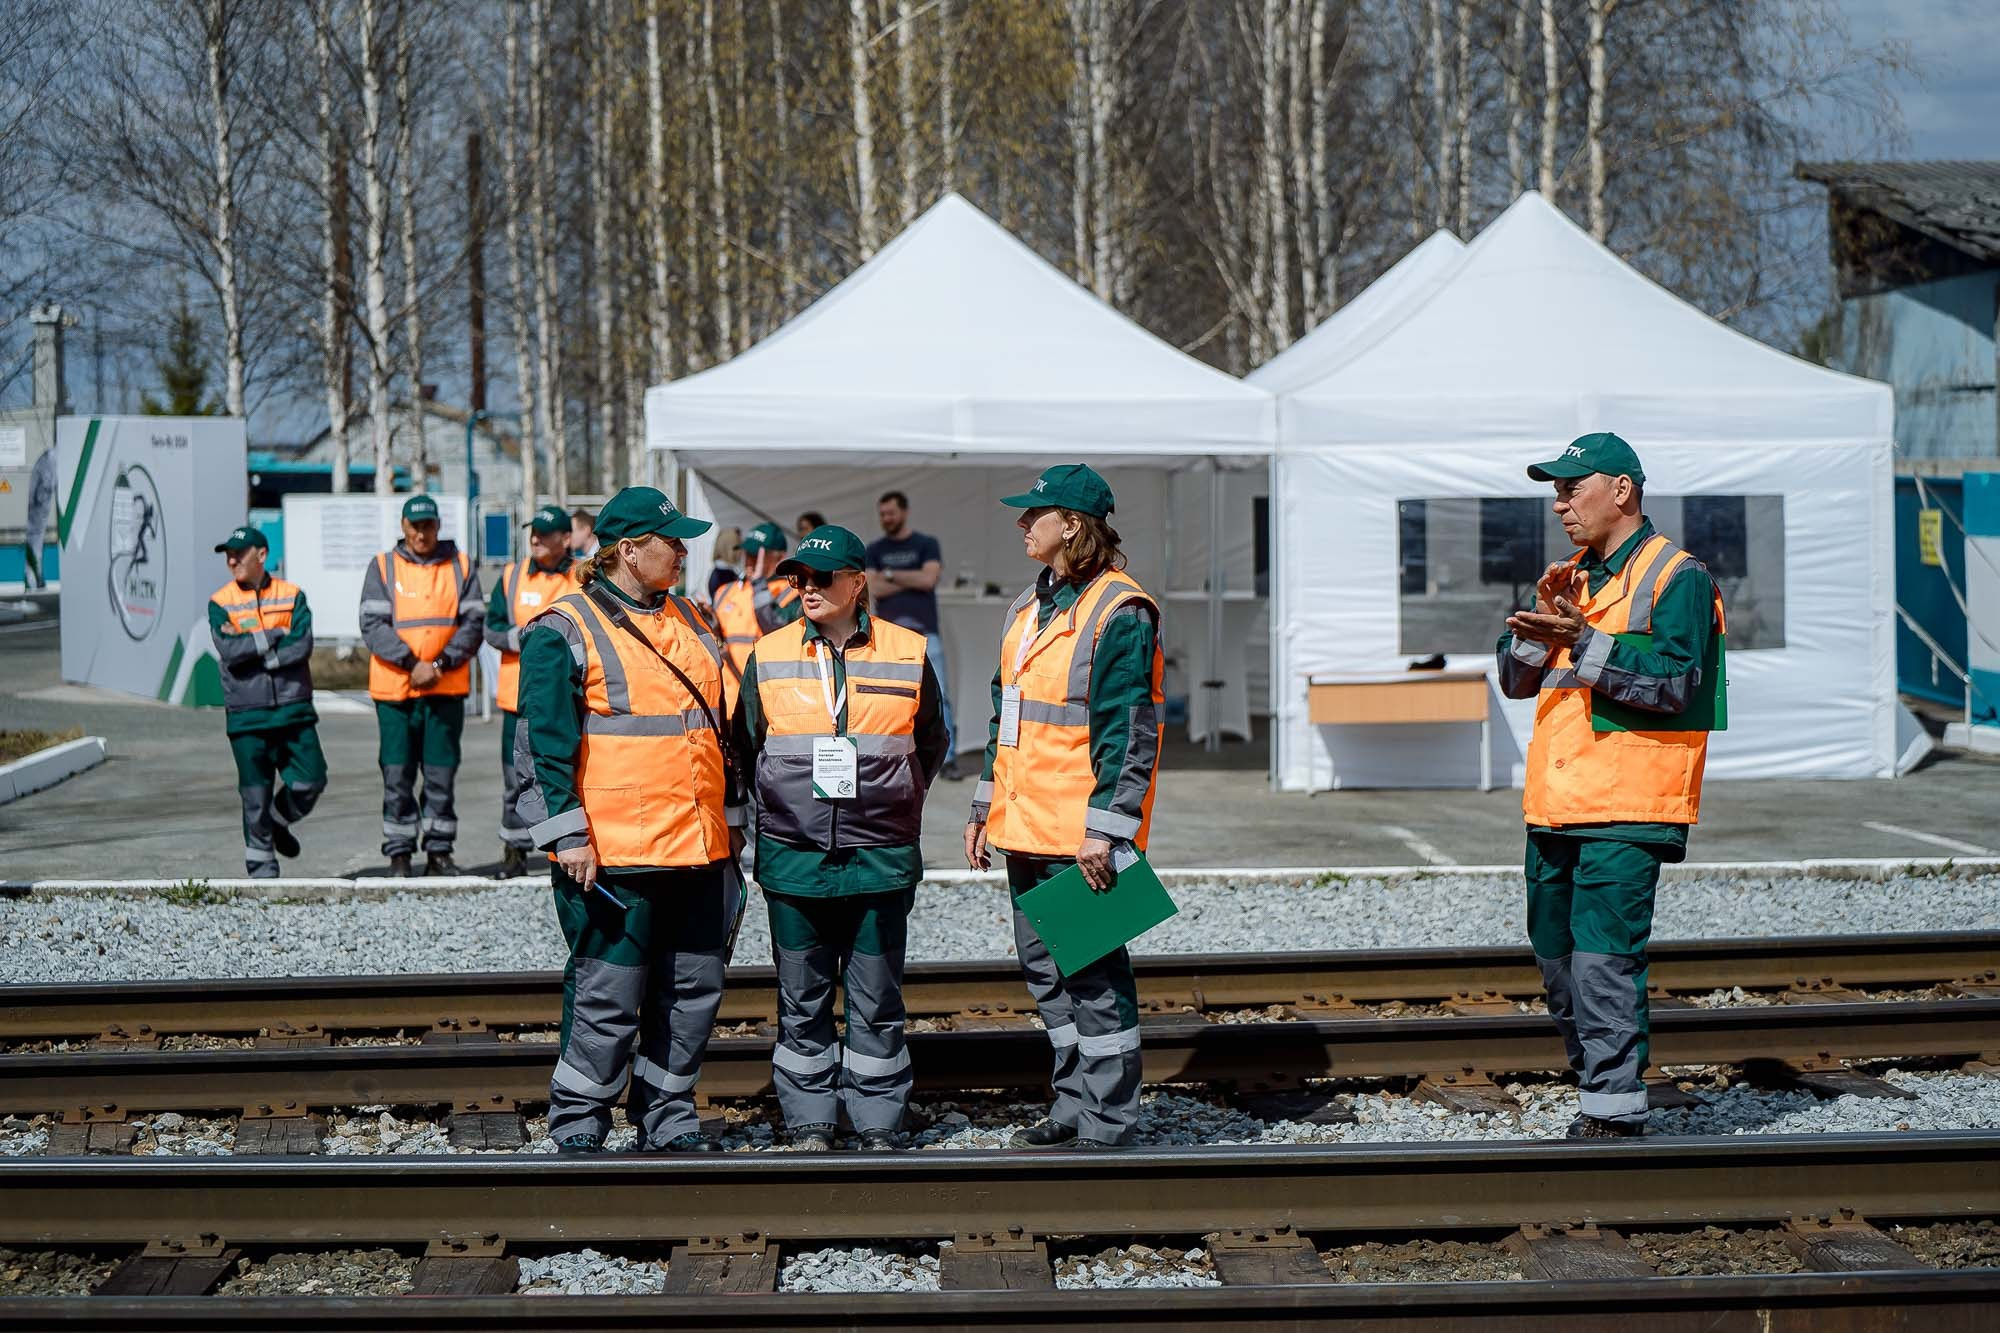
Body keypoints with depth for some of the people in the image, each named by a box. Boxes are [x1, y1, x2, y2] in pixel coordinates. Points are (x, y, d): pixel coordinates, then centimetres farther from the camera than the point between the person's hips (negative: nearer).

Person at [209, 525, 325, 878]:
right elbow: (229, 651, -13)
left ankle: (279, 823, 30)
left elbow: (302, 646, -10)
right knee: (256, 795, 2)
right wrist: (275, 635, -10)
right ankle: (262, 872, 11)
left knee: (310, 781, -1)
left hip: (294, 708, 1)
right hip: (247, 713, -1)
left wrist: (249, 647, -13)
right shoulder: (220, 603, 3)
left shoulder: (292, 596, 4)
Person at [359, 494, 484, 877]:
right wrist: (412, 663, -16)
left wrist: (440, 664, -12)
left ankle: (439, 851, 12)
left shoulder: (460, 565, 7)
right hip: (394, 689, -1)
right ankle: (399, 853, 7)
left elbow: (473, 623, 1)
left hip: (447, 688, 1)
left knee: (442, 774, 4)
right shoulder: (382, 567, 4)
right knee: (397, 776, 0)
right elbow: (372, 626, -5)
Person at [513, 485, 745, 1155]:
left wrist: (730, 816, 23)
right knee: (609, 997, -4)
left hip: (698, 849, 7)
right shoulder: (563, 631, -6)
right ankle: (577, 1126, 9)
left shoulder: (687, 620, 16)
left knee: (695, 990, 10)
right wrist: (567, 836, -15)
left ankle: (669, 1118, 23)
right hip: (612, 854, -7)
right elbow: (545, 744, -10)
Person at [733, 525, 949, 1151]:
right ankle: (810, 1125, 17)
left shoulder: (908, 654, 1)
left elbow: (930, 744, 14)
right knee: (802, 1001, 7)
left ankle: (878, 1128, 14)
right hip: (792, 859, 1)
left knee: (876, 1002, 5)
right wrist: (776, 813, 10)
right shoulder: (769, 655, 4)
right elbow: (746, 747, 13)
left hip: (880, 860, -1)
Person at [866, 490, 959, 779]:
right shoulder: (874, 550, 10)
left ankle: (948, 758, -8)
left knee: (937, 696, -8)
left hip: (924, 632, -2)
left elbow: (929, 579, -11)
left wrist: (891, 575, -4)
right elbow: (873, 589, -3)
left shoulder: (927, 545, 5)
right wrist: (913, 580, -7)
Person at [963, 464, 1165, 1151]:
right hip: (1025, 829, 9)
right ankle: (1074, 1102, 26)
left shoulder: (1118, 612, -12)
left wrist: (1105, 829, -20)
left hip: (1081, 836, -9)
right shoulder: (1028, 609, 15)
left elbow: (1129, 732, -16)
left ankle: (1106, 1124, 5)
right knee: (1043, 966, 14)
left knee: (1092, 971, -3)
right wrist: (986, 806, 19)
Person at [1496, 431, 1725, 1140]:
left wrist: (1583, 641, -23)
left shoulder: (1677, 576, -4)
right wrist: (1542, 622, -2)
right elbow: (1515, 679, 16)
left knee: (1603, 959, -13)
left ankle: (1613, 1113, -8)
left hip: (1626, 810, -8)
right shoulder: (1569, 578, 20)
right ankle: (1597, 1084, 21)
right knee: (1556, 956, 10)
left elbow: (1678, 680, -16)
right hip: (1554, 805, 8)